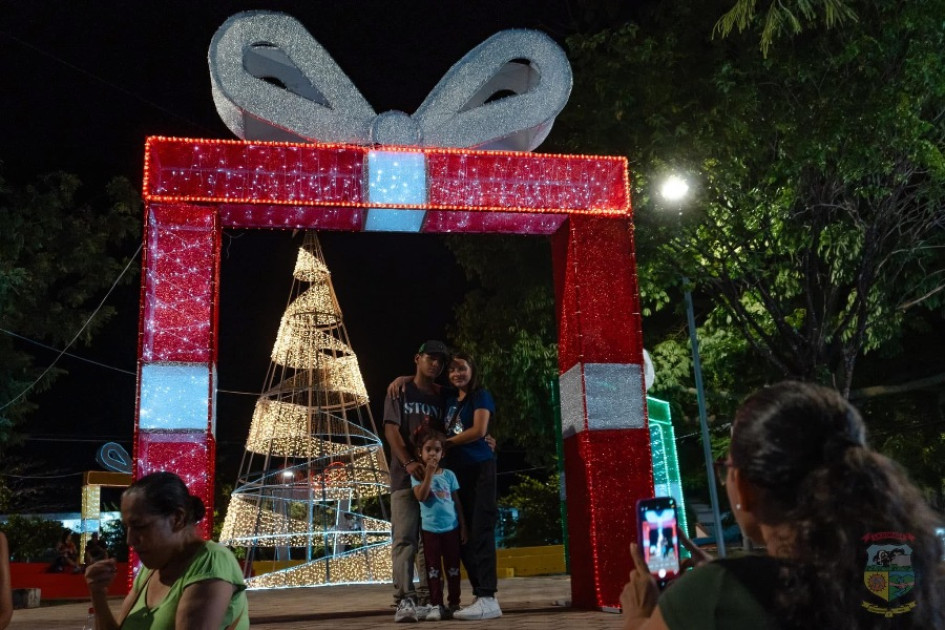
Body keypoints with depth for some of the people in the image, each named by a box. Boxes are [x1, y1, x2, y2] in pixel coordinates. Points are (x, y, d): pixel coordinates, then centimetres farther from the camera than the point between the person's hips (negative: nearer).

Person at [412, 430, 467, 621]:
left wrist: (463, 526, 6)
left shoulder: (449, 474, 5)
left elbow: (457, 502, 8)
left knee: (453, 567, 8)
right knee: (433, 568, 1)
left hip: (451, 527, 2)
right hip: (430, 528, -2)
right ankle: (436, 605, 5)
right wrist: (429, 473, -22)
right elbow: (421, 496, -19)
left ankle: (454, 603, 16)